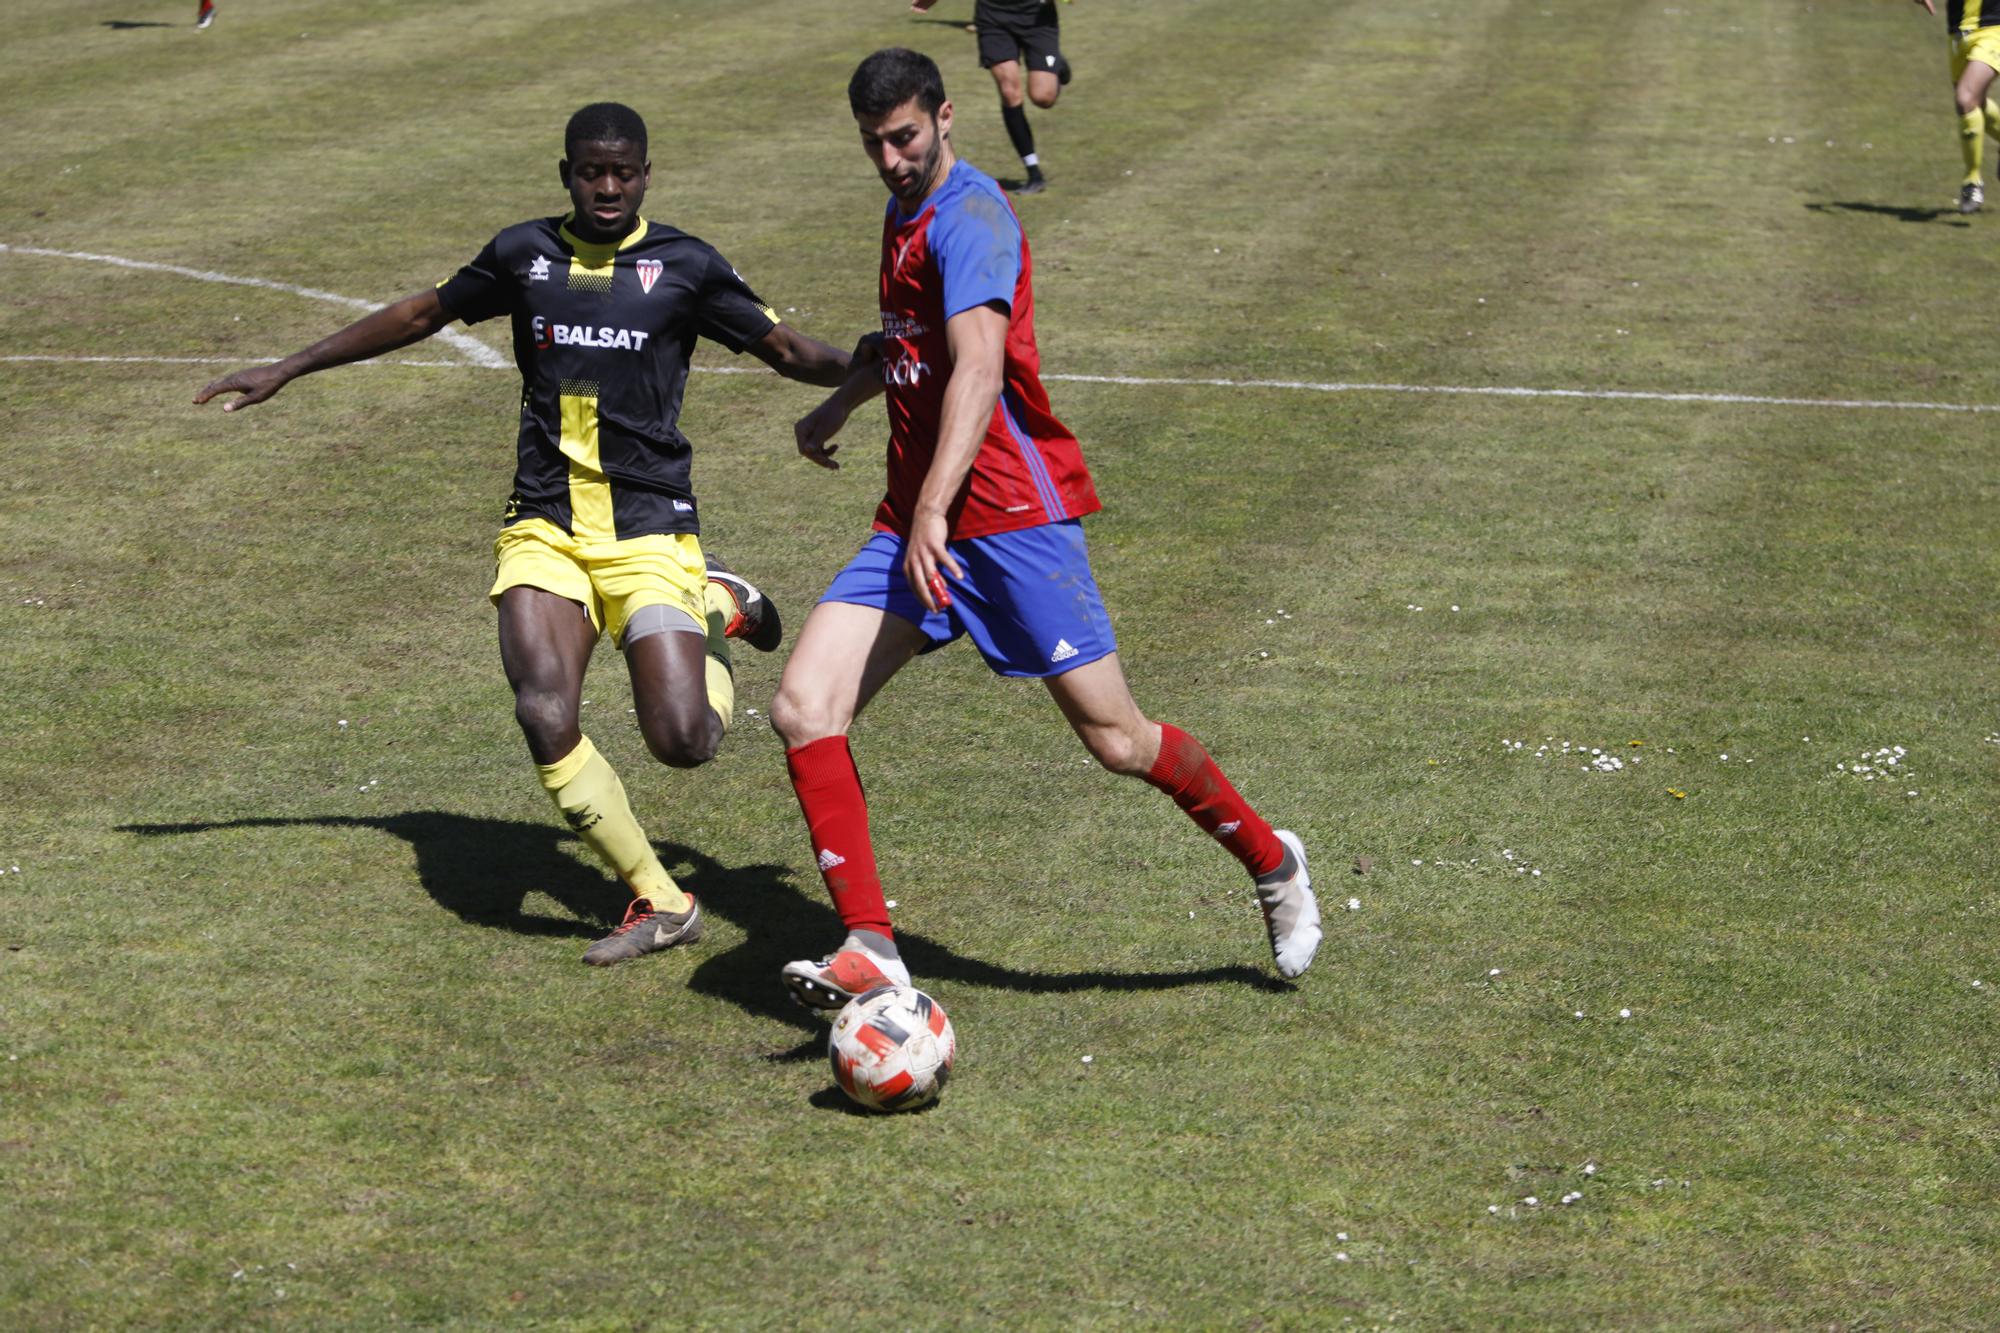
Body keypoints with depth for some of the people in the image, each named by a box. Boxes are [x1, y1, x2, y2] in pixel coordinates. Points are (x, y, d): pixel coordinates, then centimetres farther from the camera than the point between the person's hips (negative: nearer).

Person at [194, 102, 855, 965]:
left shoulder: (685, 266, 2)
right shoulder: (524, 254, 9)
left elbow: (784, 349, 9)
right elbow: (422, 315, 21)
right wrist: (287, 370, 24)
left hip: (649, 530, -2)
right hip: (544, 529, 2)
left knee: (683, 740, -16)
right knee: (545, 712, -22)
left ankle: (717, 608, 19)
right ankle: (658, 901, -5)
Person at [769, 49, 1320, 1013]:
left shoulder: (968, 217, -12)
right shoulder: (904, 217, 17)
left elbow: (978, 367, -26)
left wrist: (933, 510, -36)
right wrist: (837, 405, 47)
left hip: (1008, 511, -8)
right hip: (914, 521, 8)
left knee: (1117, 741, -2)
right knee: (802, 708, -11)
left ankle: (1271, 863, 23)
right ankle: (870, 949, -10)